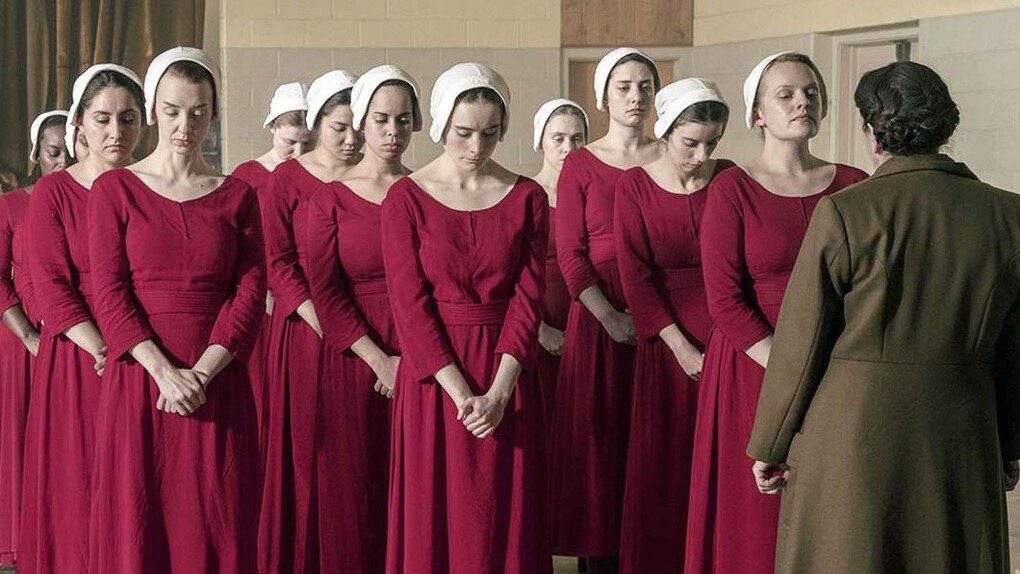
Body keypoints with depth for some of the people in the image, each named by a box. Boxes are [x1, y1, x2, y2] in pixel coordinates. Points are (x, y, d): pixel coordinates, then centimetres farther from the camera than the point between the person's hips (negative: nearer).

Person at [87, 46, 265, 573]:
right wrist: (165, 371, -16)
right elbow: (109, 292, -5)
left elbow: (251, 291, 0)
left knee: (215, 528, 2)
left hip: (218, 385, 1)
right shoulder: (115, 189, 3)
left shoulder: (237, 196, 9)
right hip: (138, 378, -1)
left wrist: (201, 373, -13)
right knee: (136, 525, 1)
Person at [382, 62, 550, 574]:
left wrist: (498, 392, -14)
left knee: (504, 519, 6)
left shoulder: (527, 198, 3)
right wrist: (460, 392, -16)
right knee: (435, 517, 4)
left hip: (507, 376, 2)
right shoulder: (405, 199, -3)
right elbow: (409, 303, -8)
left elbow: (528, 297, -3)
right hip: (432, 374, -2)